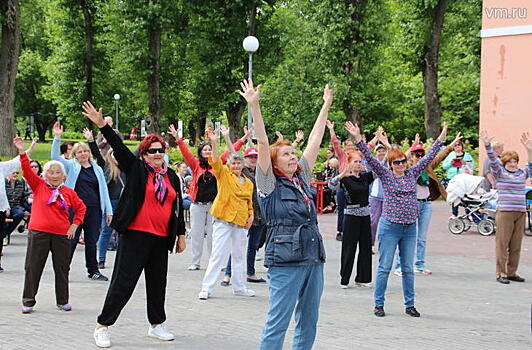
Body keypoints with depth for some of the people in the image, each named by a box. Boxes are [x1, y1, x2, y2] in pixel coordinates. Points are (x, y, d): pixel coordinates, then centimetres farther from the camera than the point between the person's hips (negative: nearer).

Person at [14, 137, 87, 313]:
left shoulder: (69, 192, 7)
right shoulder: (39, 186, 3)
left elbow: (81, 207, 17)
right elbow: (27, 171, -8)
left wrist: (74, 224, 7)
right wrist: (22, 152, -20)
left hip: (62, 234, 2)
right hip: (38, 232, -2)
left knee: (62, 268, 8)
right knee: (33, 267, 1)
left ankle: (62, 301, 20)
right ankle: (28, 301, 10)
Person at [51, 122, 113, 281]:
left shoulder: (97, 169, 13)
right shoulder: (71, 166, 5)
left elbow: (104, 190, 13)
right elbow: (55, 156, -9)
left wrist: (108, 211, 7)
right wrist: (57, 138, -20)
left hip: (94, 210, 3)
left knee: (92, 241, 9)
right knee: (71, 240, 0)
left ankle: (93, 271, 17)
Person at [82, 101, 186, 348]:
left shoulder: (172, 177, 12)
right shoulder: (136, 169, -1)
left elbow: (178, 208, 16)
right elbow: (118, 147, -12)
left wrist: (181, 235, 16)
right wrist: (102, 125, -24)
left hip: (161, 238, 5)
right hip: (135, 235, -5)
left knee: (158, 282, 15)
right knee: (123, 281, -5)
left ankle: (156, 325, 30)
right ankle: (102, 326, 4)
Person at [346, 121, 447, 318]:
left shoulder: (412, 174, 10)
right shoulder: (385, 175, 0)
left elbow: (428, 158, 14)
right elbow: (370, 158, -10)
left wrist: (440, 139, 14)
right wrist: (358, 139, -20)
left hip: (410, 228, 4)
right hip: (390, 227, -4)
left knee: (408, 268, 9)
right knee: (384, 267, 1)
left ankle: (409, 304, 16)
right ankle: (379, 304, 8)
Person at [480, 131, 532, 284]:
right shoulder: (500, 172, 2)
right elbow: (493, 161, -10)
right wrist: (488, 145, -25)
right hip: (504, 212, -5)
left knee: (516, 245, 7)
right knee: (502, 243, -4)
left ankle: (512, 272, 15)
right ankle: (501, 273, 0)